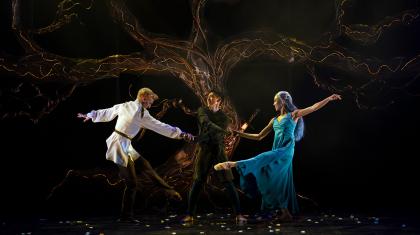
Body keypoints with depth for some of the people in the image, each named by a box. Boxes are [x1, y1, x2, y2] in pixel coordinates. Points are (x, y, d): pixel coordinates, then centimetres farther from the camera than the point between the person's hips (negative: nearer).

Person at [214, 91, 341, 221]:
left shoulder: (293, 115, 5)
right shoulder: (274, 120, 21)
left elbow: (313, 108, -1)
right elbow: (259, 136, 23)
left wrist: (329, 98, -9)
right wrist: (240, 133, 18)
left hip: (286, 151, -7)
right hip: (277, 153, 7)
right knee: (279, 182, 6)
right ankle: (286, 213, 11)